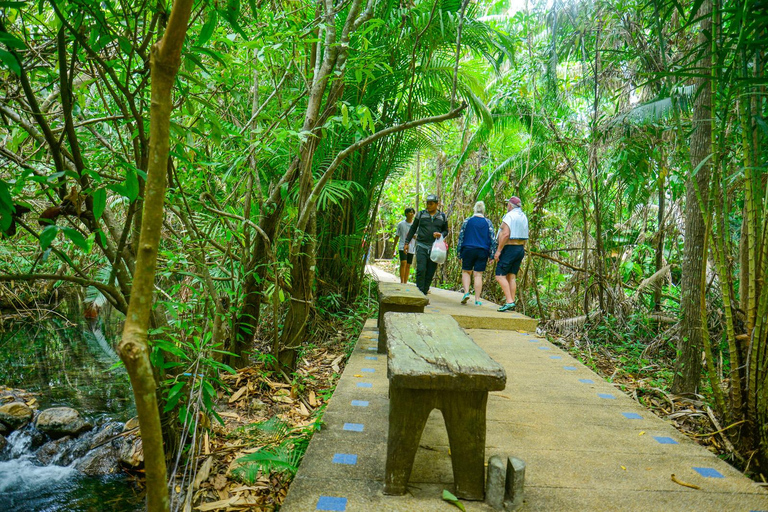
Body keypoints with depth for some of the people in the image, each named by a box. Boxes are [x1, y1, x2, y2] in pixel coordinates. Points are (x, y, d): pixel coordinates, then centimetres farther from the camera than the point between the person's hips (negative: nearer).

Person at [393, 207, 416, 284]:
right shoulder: (401, 224, 4)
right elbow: (397, 237, 9)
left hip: (411, 248, 2)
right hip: (402, 247, -2)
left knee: (408, 266, 5)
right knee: (403, 263, -17)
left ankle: (405, 283, 11)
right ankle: (402, 282, -16)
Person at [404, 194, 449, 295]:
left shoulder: (442, 216, 9)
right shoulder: (421, 214, 7)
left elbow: (446, 231, 17)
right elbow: (413, 229, 14)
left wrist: (441, 235, -6)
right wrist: (407, 242, 10)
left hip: (434, 248, 1)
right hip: (421, 246, -1)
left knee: (430, 273, 1)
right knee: (421, 270, -13)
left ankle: (424, 292, 10)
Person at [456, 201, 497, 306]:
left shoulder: (467, 221, 1)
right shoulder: (488, 222, 2)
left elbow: (461, 237, 2)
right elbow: (492, 239, 1)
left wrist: (459, 254, 7)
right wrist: (491, 255, 5)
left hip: (468, 250, -1)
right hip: (483, 252, 1)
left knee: (466, 272, 13)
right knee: (478, 275, 4)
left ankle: (466, 292, -7)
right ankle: (477, 300, 5)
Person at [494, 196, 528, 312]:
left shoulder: (509, 216, -12)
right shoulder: (524, 217, 14)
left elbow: (506, 234, -22)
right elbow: (524, 237, 17)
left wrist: (498, 250, -19)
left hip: (509, 249, -9)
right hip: (520, 249, 9)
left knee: (500, 276, -7)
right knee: (512, 276, 10)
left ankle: (509, 302, -16)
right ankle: (512, 302, 8)